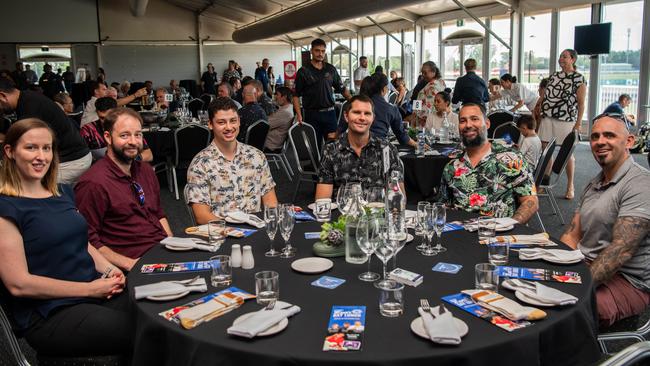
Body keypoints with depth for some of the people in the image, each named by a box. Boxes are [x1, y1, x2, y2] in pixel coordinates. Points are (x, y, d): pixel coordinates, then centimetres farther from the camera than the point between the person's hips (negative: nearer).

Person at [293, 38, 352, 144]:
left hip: (329, 112, 2)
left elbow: (342, 89, 14)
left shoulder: (331, 69, 8)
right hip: (311, 114, -2)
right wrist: (299, 115, -12)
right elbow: (296, 95, -1)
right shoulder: (303, 71, -1)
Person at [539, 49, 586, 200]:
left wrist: (578, 124, -9)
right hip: (547, 118, 5)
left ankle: (570, 187, 13)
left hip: (566, 120, -5)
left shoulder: (579, 78, -3)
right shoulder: (554, 75, 13)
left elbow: (581, 103, -4)